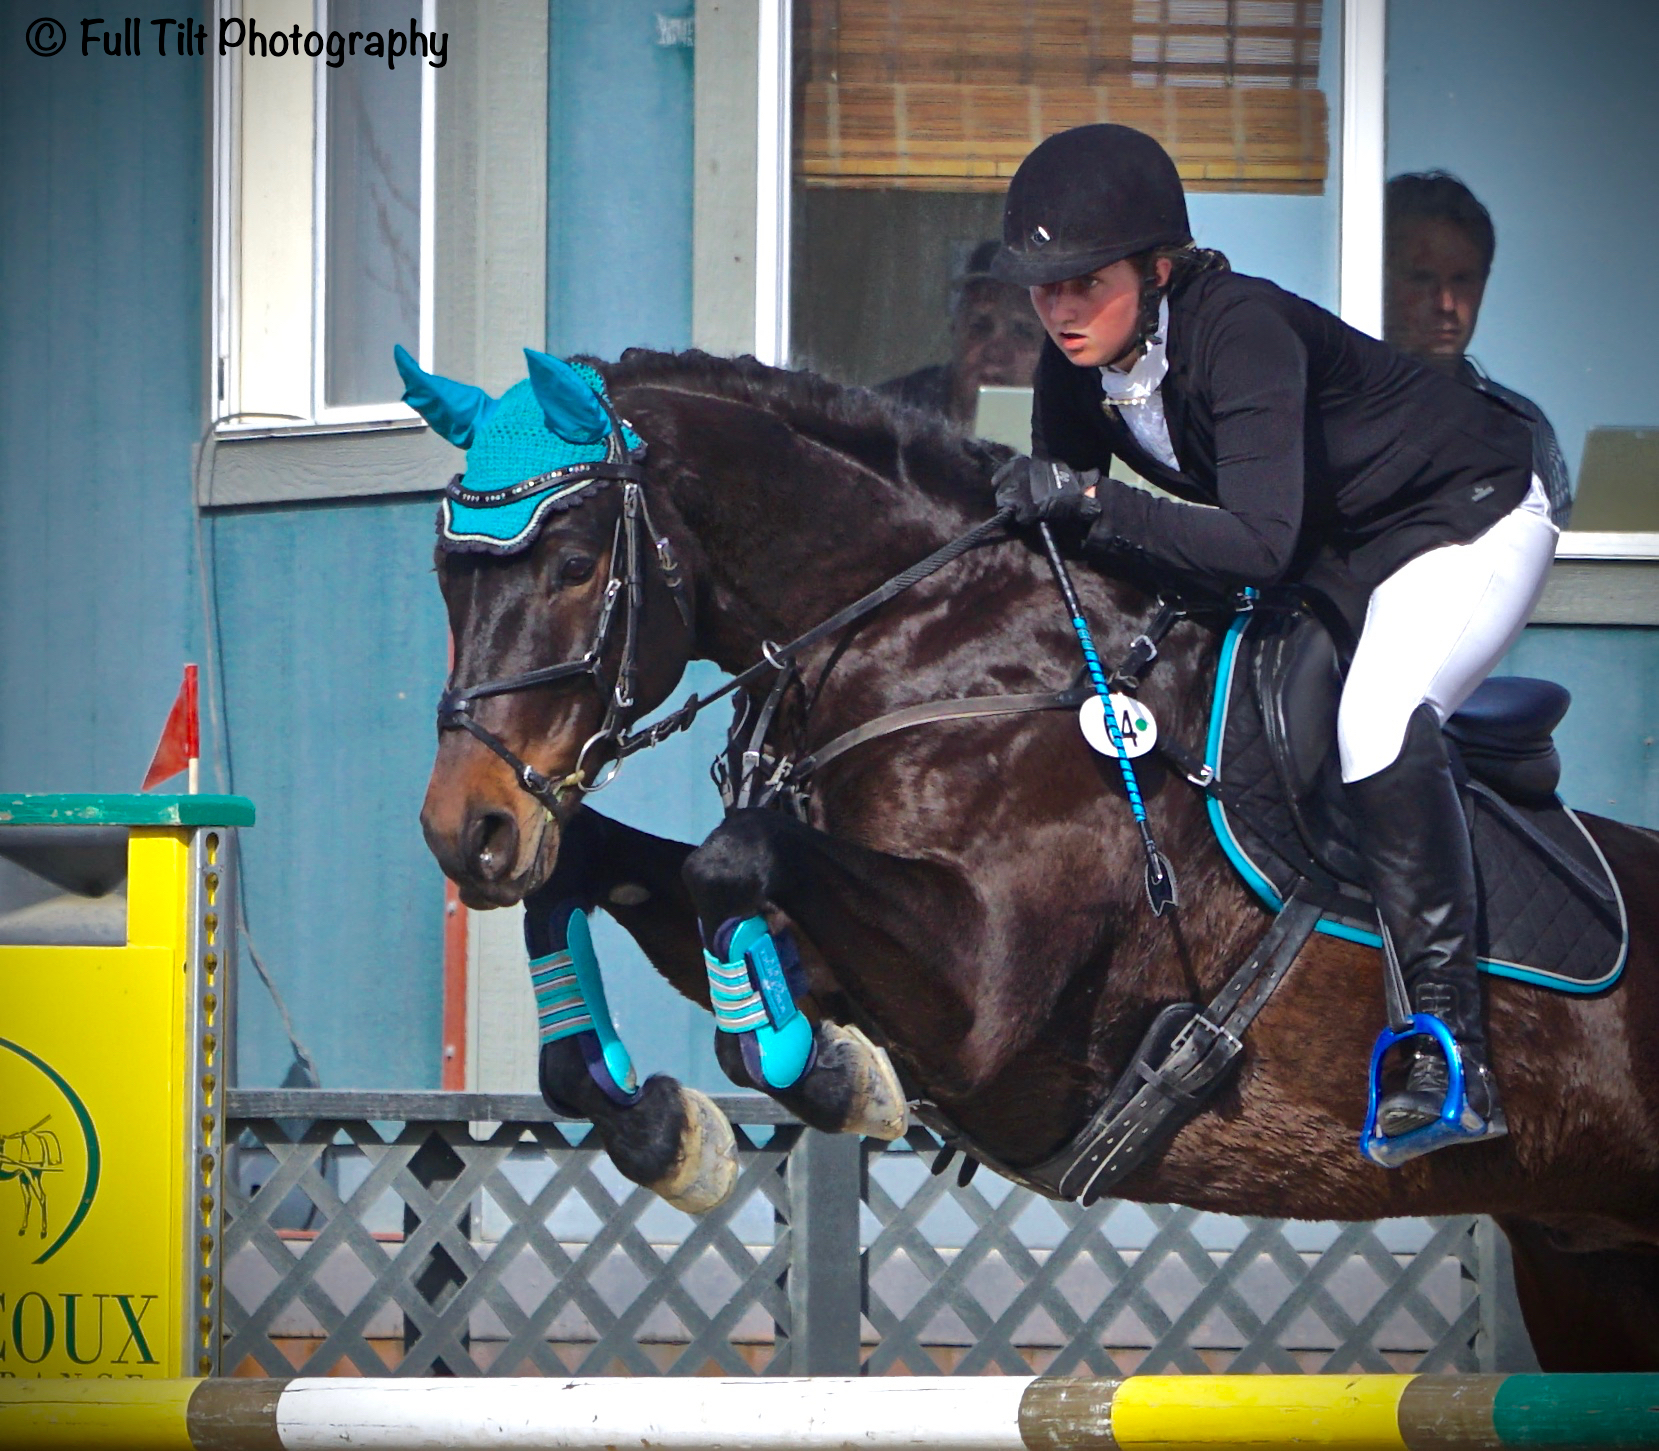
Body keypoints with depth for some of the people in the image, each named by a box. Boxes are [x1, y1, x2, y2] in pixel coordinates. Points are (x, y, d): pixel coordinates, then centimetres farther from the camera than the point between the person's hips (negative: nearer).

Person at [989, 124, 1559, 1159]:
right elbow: (1062, 501, 0)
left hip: (1469, 527, -9)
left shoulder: (1242, 330, -33)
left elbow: (1260, 542, -40)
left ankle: (1452, 1052, -29)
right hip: (1331, 550, 9)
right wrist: (1035, 509, -21)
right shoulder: (1081, 363, -10)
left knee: (1381, 715, -33)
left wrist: (1090, 504, -44)